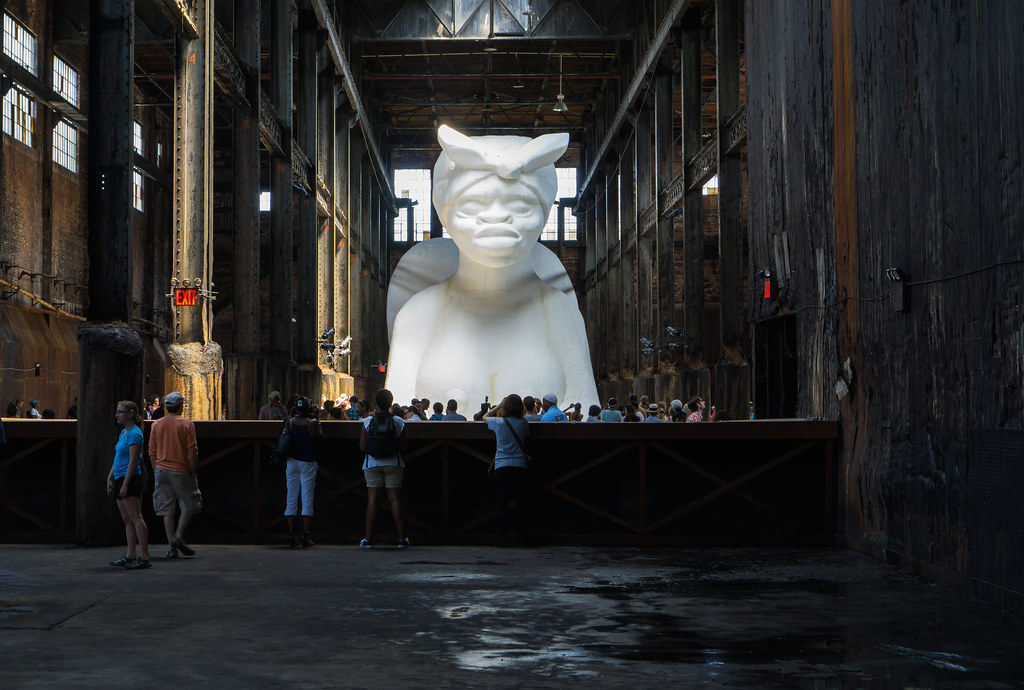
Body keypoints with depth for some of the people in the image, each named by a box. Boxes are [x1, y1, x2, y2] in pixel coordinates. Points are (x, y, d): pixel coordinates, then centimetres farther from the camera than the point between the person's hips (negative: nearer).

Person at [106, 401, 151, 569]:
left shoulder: (134, 434, -13)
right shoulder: (123, 432, 16)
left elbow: (133, 461, -18)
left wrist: (125, 484, -20)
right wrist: (110, 477, 15)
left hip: (130, 479, -10)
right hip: (119, 479, 10)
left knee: (135, 518, -10)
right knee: (127, 519, 11)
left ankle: (144, 557, -10)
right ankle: (130, 556, 15)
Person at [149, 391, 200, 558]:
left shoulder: (156, 424, 7)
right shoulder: (187, 424, -5)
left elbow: (152, 452, 9)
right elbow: (192, 451, -9)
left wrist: (156, 474, 16)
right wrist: (193, 472, -2)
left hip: (162, 470, 4)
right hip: (181, 471, -4)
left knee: (167, 510, 5)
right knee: (189, 506, 9)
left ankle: (171, 546, 2)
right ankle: (178, 536, -7)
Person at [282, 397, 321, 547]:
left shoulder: (290, 422, -4)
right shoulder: (312, 423, -11)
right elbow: (319, 436, 3)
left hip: (292, 462, 3)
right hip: (308, 463, -3)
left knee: (291, 498, 8)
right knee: (307, 499, 0)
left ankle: (291, 535, 5)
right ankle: (306, 536, -6)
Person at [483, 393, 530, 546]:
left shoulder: (499, 422, -2)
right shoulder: (524, 423, 0)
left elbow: (485, 417, 18)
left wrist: (498, 406, 23)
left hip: (502, 466, -1)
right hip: (520, 465, 1)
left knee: (502, 504, 2)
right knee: (520, 502, 3)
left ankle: (502, 537, 1)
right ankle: (522, 536, 2)